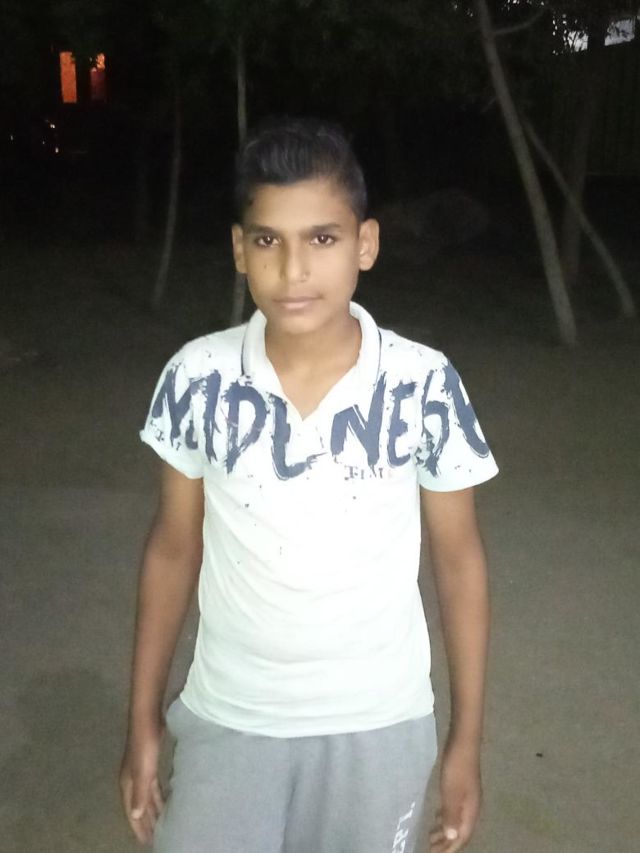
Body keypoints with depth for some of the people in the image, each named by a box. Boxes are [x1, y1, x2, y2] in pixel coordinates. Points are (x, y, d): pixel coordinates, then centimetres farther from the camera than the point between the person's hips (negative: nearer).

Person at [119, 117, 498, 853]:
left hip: (377, 725, 0)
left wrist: (466, 737, 1)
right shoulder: (197, 379, -13)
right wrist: (144, 718, 4)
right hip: (228, 722, 1)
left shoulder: (424, 386, -16)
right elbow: (173, 548, 0)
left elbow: (458, 558, -4)